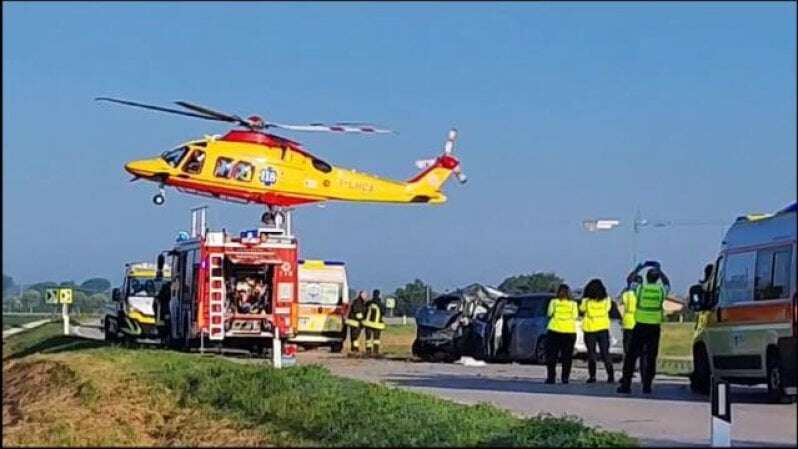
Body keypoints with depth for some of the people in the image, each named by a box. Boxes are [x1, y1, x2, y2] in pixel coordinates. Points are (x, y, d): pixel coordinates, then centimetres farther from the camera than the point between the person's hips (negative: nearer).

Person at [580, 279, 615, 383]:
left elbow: (581, 310, 6)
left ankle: (592, 376, 0)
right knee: (605, 353, 6)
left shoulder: (586, 301, -11)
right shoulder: (606, 300, -5)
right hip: (603, 328, 2)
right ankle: (610, 375, -2)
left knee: (591, 353, 5)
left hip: (590, 329, -2)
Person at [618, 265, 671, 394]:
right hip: (654, 327, 1)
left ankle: (626, 385, 0)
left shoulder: (640, 289, -4)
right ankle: (647, 385, 7)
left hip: (640, 326, -1)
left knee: (631, 356, 3)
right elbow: (667, 283, 24)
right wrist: (660, 271, 32)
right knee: (651, 357, 8)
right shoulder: (661, 290, 0)